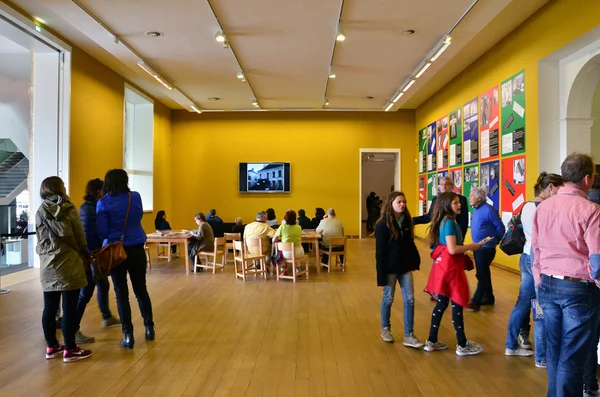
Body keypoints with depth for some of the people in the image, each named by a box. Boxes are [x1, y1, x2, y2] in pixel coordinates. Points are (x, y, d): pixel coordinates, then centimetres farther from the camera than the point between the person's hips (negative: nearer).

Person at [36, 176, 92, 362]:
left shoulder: (40, 212, 5)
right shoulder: (69, 210, -7)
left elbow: (40, 240, 10)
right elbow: (80, 238, 0)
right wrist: (82, 253, 17)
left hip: (47, 266, 6)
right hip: (69, 264, -5)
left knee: (49, 308, 12)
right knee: (69, 309, 0)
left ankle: (52, 347, 24)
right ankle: (70, 350, 6)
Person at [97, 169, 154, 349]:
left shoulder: (103, 203, -8)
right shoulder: (136, 197, -1)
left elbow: (102, 232, -8)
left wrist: (113, 235, 12)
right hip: (136, 249, 2)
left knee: (121, 293, 6)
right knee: (141, 290, 15)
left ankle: (128, 335, 8)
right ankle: (150, 329, 22)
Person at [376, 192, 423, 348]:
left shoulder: (406, 221, 4)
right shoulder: (383, 224, -14)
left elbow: (410, 243, 11)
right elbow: (380, 251, -14)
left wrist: (415, 261, 3)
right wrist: (381, 273, -16)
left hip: (405, 266, 5)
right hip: (390, 268, -5)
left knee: (409, 299, 3)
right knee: (388, 299, 9)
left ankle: (409, 336, 10)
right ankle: (385, 329, 30)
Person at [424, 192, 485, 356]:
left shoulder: (445, 220, 12)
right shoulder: (450, 222, -17)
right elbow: (452, 249, -23)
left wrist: (466, 247, 12)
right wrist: (472, 246, -11)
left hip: (444, 265, 9)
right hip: (450, 266, -9)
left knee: (442, 303, 14)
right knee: (457, 305, 1)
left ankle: (432, 341, 20)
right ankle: (463, 345, 13)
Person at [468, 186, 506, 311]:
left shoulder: (488, 210, -18)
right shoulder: (477, 210, 8)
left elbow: (500, 227, -12)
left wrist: (495, 241, 1)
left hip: (486, 248, -9)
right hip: (478, 247, 9)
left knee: (482, 275, -4)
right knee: (484, 273, 16)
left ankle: (476, 301, 0)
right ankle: (489, 298, 28)